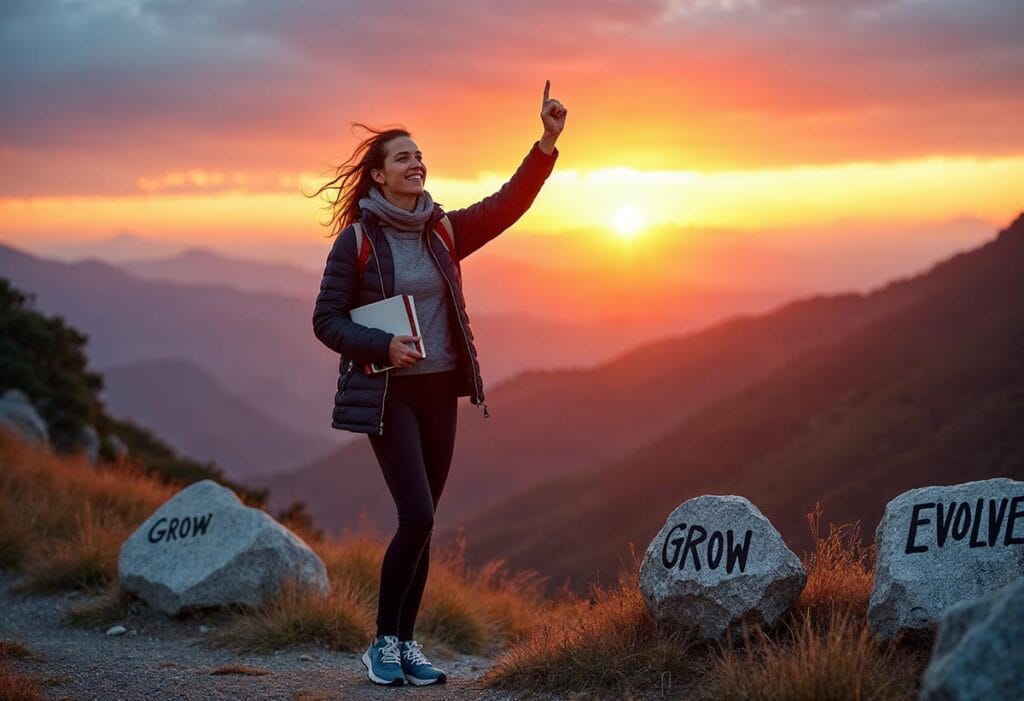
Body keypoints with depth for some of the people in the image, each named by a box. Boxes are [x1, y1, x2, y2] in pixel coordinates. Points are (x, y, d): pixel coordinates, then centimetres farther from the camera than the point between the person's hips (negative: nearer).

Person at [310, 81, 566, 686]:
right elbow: (327, 321, -6)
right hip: (386, 393, -5)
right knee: (418, 517, -15)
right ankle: (382, 642, 0)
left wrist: (548, 143, -16)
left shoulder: (443, 232, 6)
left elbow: (507, 204, -5)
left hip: (440, 391, 5)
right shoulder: (357, 239, -7)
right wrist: (383, 346, -21)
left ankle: (407, 642, 18)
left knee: (422, 522, 8)